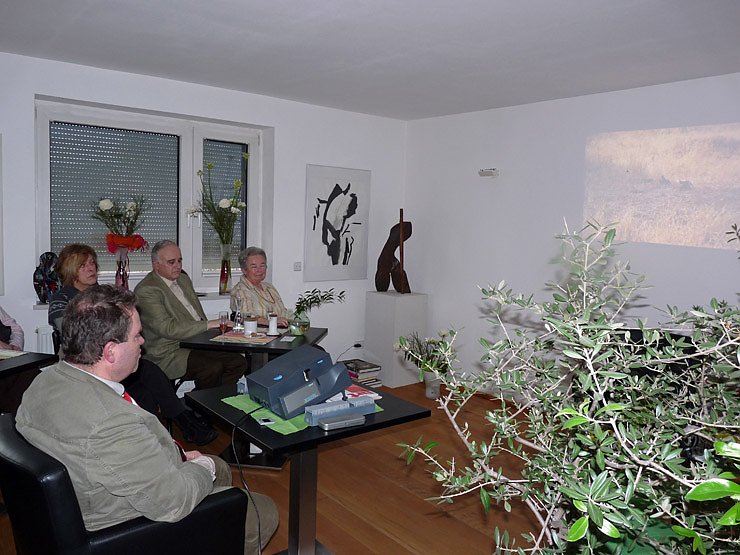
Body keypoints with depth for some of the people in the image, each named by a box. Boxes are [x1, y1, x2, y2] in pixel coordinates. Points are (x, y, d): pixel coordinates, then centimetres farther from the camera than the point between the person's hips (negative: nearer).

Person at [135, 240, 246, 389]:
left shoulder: (183, 278, 17)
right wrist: (209, 325, -21)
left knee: (239, 362, -9)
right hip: (169, 353, -8)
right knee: (213, 368, -31)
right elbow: (169, 329, -21)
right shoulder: (146, 290, -12)